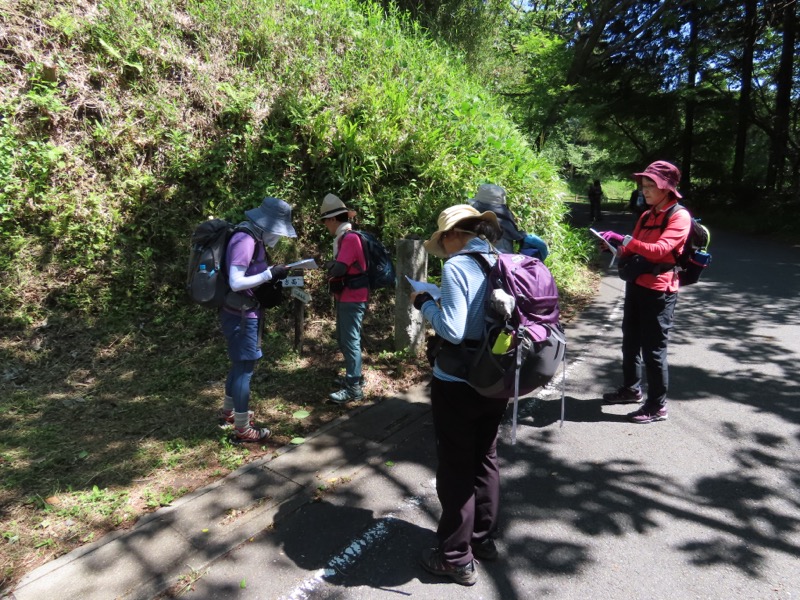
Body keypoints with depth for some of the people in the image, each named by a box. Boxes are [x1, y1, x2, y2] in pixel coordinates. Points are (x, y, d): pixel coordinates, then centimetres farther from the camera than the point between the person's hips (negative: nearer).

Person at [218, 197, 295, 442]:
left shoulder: (255, 239, 9)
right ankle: (242, 429, 12)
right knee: (245, 367, 0)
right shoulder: (245, 240, -21)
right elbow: (236, 282, -27)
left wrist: (273, 275, 1)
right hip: (240, 315, -10)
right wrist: (270, 274, -24)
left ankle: (228, 412, 40)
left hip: (244, 313, 10)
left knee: (240, 364, 22)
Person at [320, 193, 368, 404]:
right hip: (345, 297, 10)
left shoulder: (350, 238, -19)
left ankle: (354, 388, 4)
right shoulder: (344, 237, 14)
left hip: (353, 298, -10)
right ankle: (353, 377, 31)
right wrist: (332, 267, -4)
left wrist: (328, 266, -3)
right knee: (343, 339, 18)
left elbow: (338, 269, -23)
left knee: (350, 341, -4)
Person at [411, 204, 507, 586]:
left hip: (457, 383, -7)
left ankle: (457, 558, 23)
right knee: (485, 459, 22)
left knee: (456, 468, 8)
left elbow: (453, 331, -24)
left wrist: (425, 304, -8)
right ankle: (484, 539, 38)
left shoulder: (456, 267, -18)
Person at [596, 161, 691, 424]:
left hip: (659, 291, -8)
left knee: (654, 349, -2)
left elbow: (660, 250, -23)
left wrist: (624, 240, -26)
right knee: (631, 342, 16)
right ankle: (631, 389, 33)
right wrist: (617, 246, 3)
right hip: (636, 285, 8)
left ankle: (657, 406, 9)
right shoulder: (646, 216, 14)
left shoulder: (679, 217, -10)